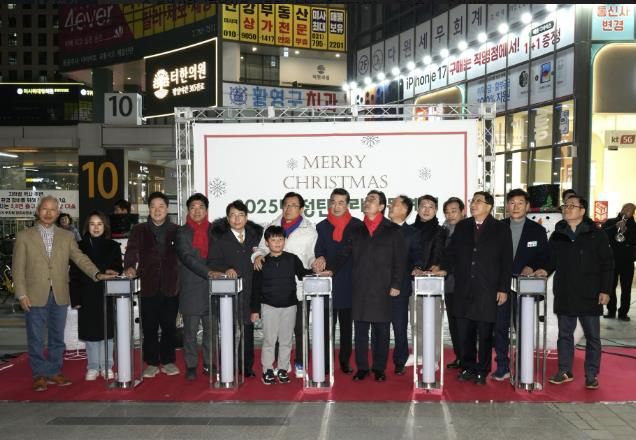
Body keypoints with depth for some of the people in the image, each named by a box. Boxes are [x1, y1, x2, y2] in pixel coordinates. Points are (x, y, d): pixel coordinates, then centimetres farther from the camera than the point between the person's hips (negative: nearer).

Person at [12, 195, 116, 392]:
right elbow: (18, 268, 1)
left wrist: (97, 274, -13)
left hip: (59, 296, 3)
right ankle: (39, 375, 16)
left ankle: (54, 372, 23)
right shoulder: (24, 236, 3)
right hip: (35, 296, -2)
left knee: (57, 337, 11)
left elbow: (80, 258, 2)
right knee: (36, 339, 4)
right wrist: (22, 294, -7)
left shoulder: (66, 236, 10)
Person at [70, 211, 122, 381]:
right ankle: (93, 367, 18)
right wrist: (75, 298, -4)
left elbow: (118, 270, 4)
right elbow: (74, 275, 1)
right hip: (87, 296, 1)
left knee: (107, 331, 5)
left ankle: (106, 366, 16)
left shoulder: (113, 247, 3)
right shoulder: (80, 247, 3)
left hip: (107, 296, 0)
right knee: (90, 333, 6)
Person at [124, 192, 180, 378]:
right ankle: (152, 363, 15)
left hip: (170, 286, 0)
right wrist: (130, 267, -23)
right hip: (148, 286, 0)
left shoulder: (176, 230, 8)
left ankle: (168, 361, 19)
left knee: (169, 326, 7)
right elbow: (132, 250, -3)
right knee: (149, 327, 4)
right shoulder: (139, 230, 9)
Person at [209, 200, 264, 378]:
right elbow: (213, 263, -3)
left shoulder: (255, 235, 12)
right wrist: (226, 270, -18)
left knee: (248, 329, 7)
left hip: (250, 291, 3)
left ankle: (247, 367, 18)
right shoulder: (219, 237, 3)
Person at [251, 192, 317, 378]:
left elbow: (312, 255, 4)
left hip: (299, 287, -2)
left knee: (299, 327, 3)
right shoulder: (273, 226, 10)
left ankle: (300, 363, 18)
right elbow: (263, 247, 14)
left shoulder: (309, 230, 4)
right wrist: (258, 255, -7)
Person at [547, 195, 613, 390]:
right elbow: (550, 262, 13)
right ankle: (564, 371, 22)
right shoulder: (556, 236, 6)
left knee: (592, 336, 6)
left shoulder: (596, 235, -3)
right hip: (564, 295, 3)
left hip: (590, 296, -3)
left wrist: (605, 290, -8)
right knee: (564, 334, 11)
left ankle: (591, 375, 17)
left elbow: (607, 264, -3)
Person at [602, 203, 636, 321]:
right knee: (611, 286, 2)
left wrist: (626, 231, -20)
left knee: (626, 289, 0)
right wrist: (615, 227, -19)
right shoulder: (610, 222, 7)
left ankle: (623, 312, 7)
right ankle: (611, 311, 12)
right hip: (612, 260, 0)